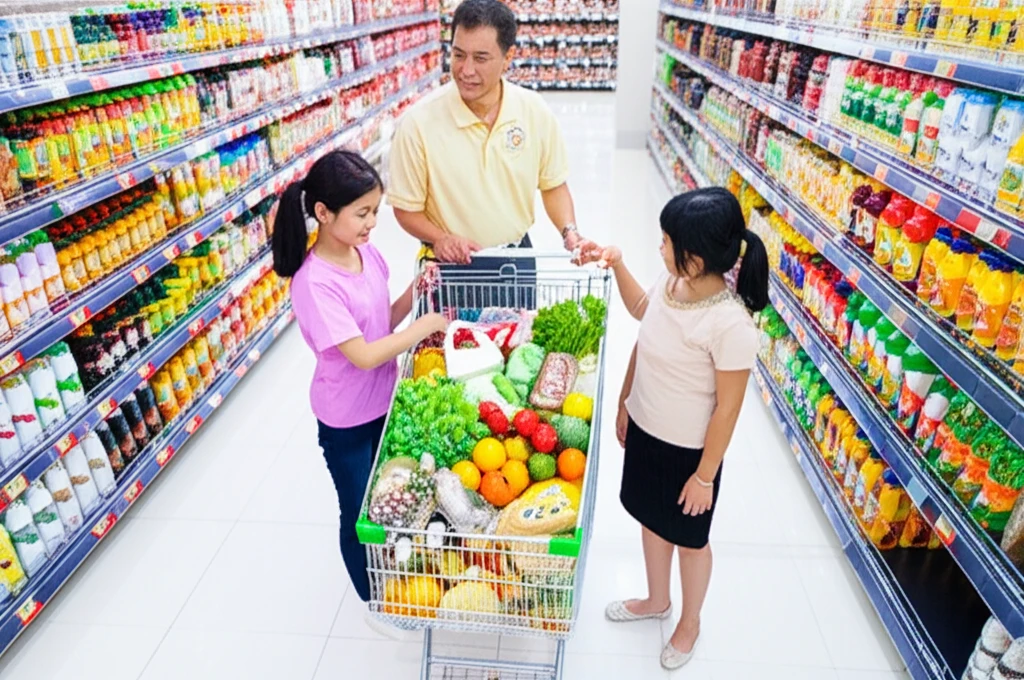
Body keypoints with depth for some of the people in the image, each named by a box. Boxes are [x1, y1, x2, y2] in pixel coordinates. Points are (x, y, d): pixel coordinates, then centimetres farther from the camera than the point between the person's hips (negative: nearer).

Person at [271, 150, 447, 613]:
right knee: (360, 513, 15)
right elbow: (364, 355, -32)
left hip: (384, 401, 7)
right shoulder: (314, 284, -28)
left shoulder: (366, 252, -5)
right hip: (347, 419, -7)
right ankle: (373, 598, 40)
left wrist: (414, 293, -12)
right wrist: (425, 327, -23)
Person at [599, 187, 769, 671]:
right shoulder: (671, 281, -12)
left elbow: (728, 408, -22)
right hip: (644, 430, 7)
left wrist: (705, 475, -13)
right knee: (651, 519, 27)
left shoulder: (730, 324, -32)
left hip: (687, 450, -7)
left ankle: (690, 621, 49)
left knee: (688, 538, 19)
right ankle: (657, 600, 55)